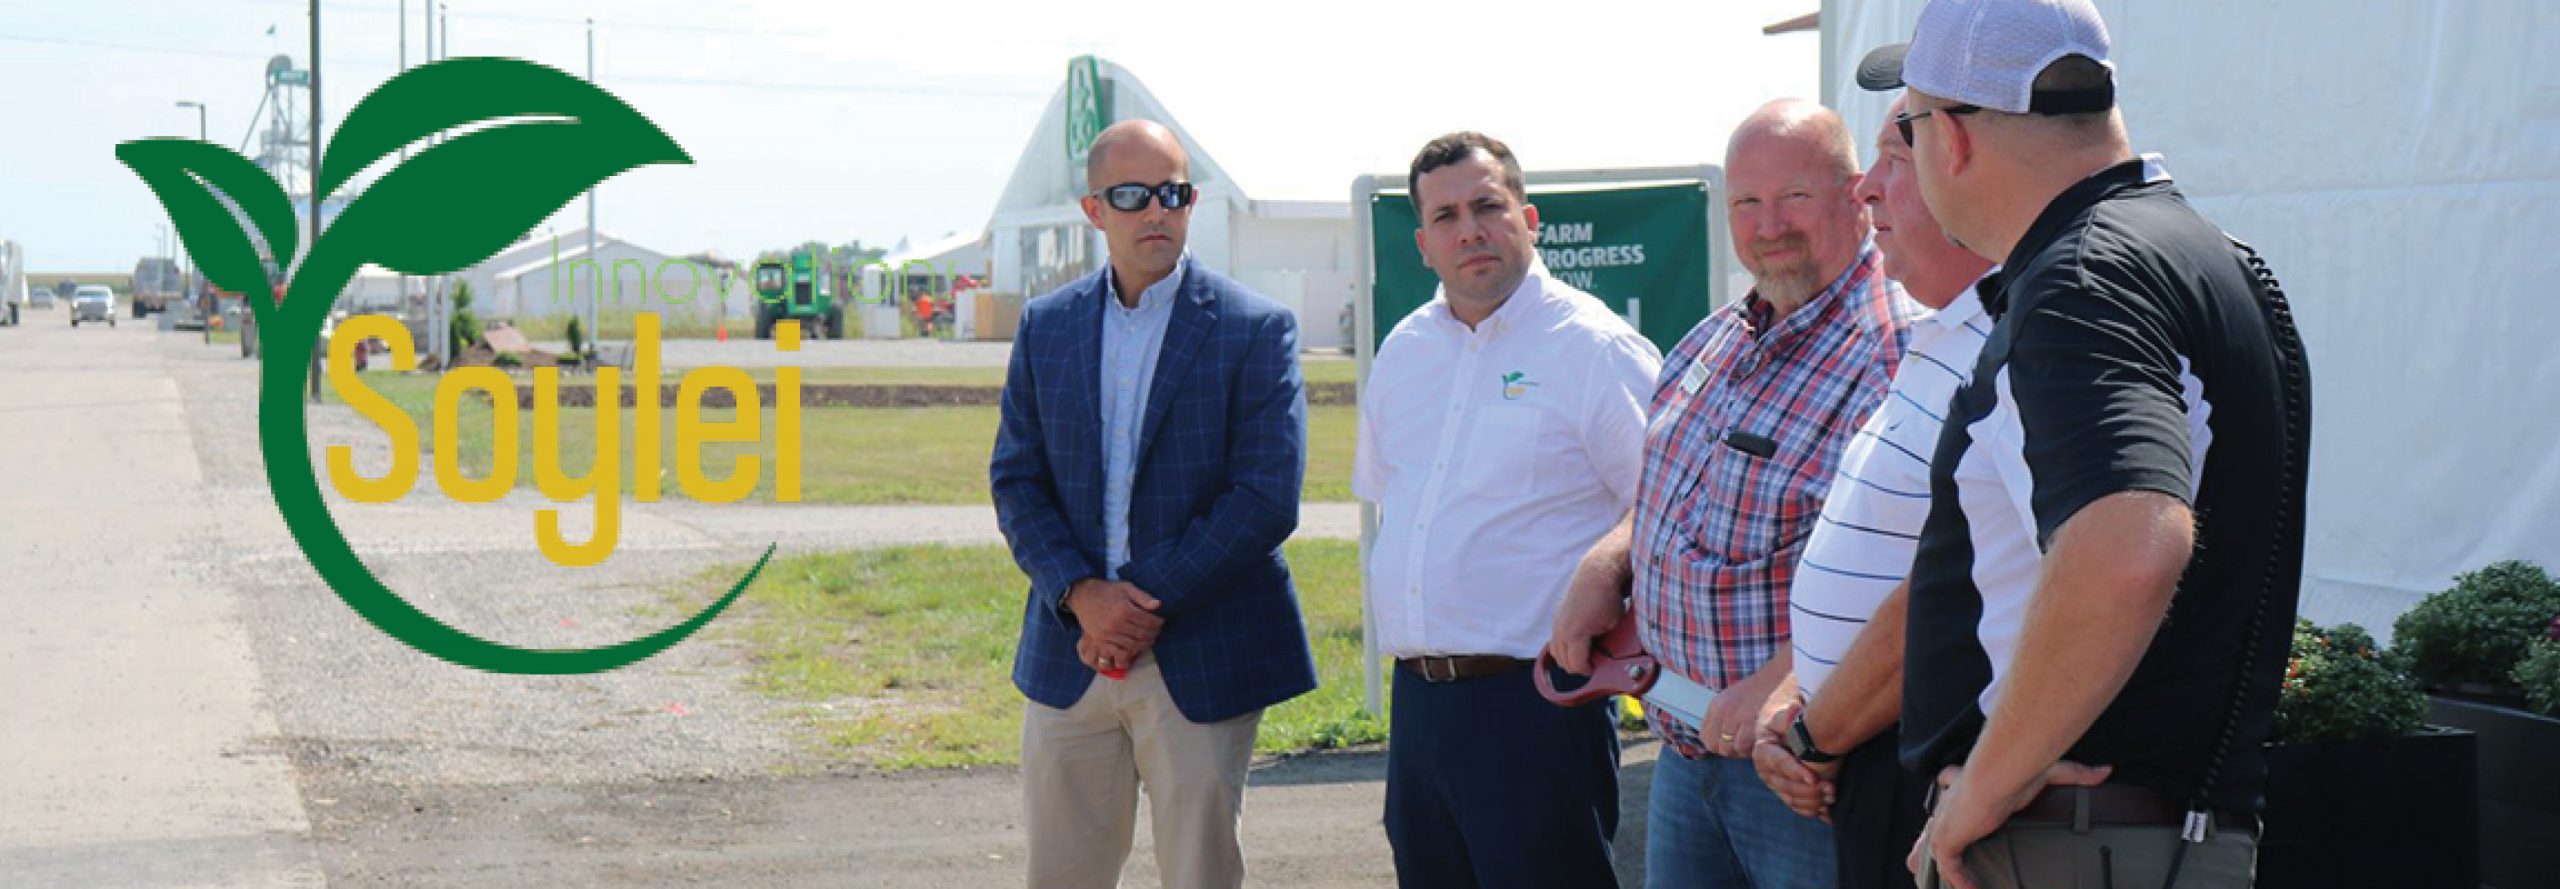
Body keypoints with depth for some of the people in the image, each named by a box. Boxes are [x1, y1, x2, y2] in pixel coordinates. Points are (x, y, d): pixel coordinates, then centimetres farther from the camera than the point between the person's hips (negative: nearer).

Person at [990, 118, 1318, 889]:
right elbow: (1015, 480, 6)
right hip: (1069, 653, 3)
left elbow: (1268, 498, -10)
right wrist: (1080, 594, -11)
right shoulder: (1045, 325, 9)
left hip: (1202, 659, -3)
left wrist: (1151, 601, -14)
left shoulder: (1257, 329, -3)